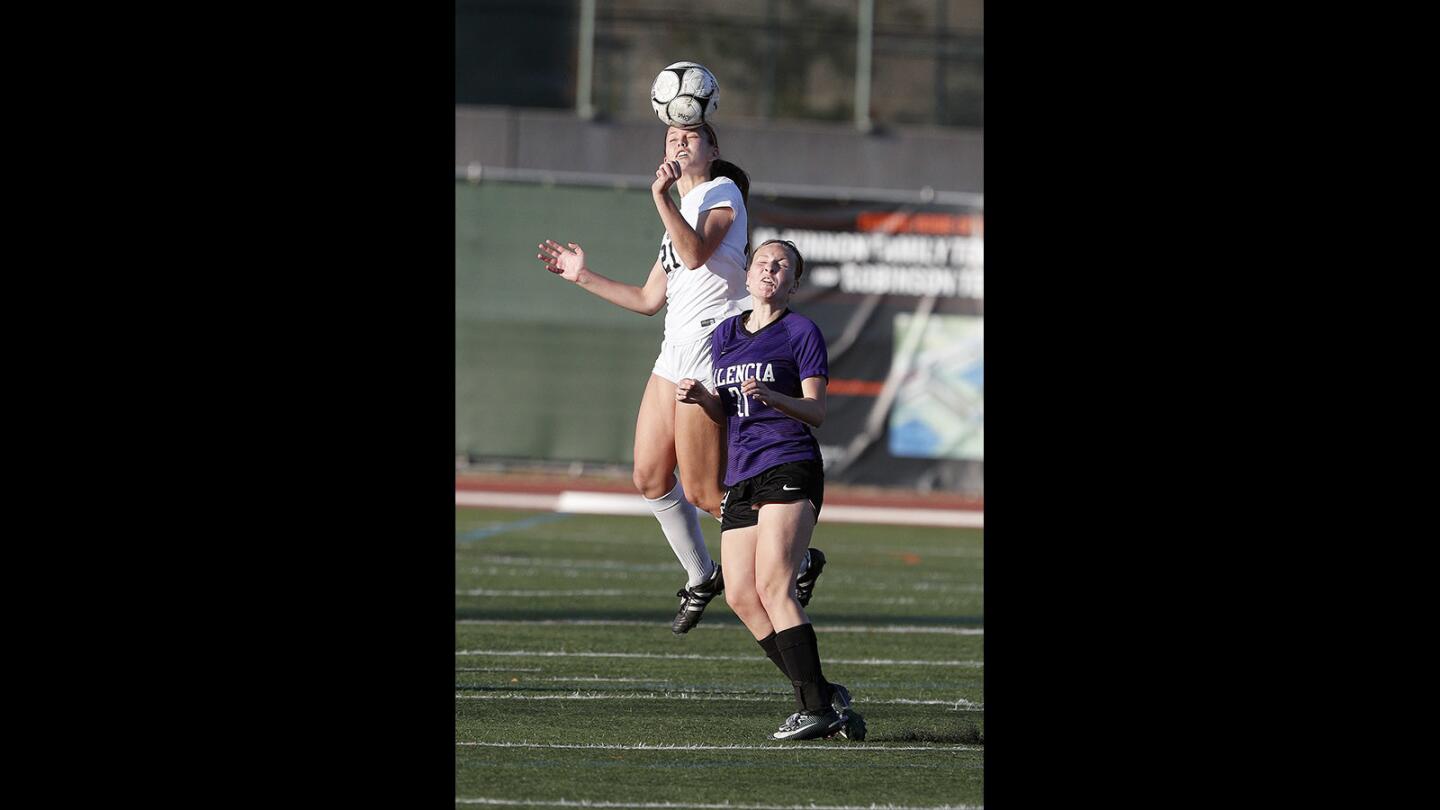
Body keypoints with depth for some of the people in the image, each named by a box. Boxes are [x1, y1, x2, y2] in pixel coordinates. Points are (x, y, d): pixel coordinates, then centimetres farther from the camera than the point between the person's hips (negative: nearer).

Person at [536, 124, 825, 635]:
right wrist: (582, 276, 25)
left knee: (703, 493, -9)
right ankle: (701, 578, 20)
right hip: (675, 352, 9)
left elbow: (696, 254, -23)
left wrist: (661, 197, -28)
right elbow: (649, 300, 23)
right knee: (649, 477, 6)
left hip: (711, 347, -9)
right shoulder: (681, 212, 22)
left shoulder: (722, 192, -4)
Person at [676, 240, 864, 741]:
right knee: (741, 596, -3)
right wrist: (701, 397, 2)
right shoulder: (725, 336, 19)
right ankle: (824, 698, 5)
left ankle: (814, 708, -17)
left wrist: (772, 397, -24)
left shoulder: (802, 333, 0)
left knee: (773, 586, -18)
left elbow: (816, 412, -7)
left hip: (791, 468, -7)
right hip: (741, 475, 7)